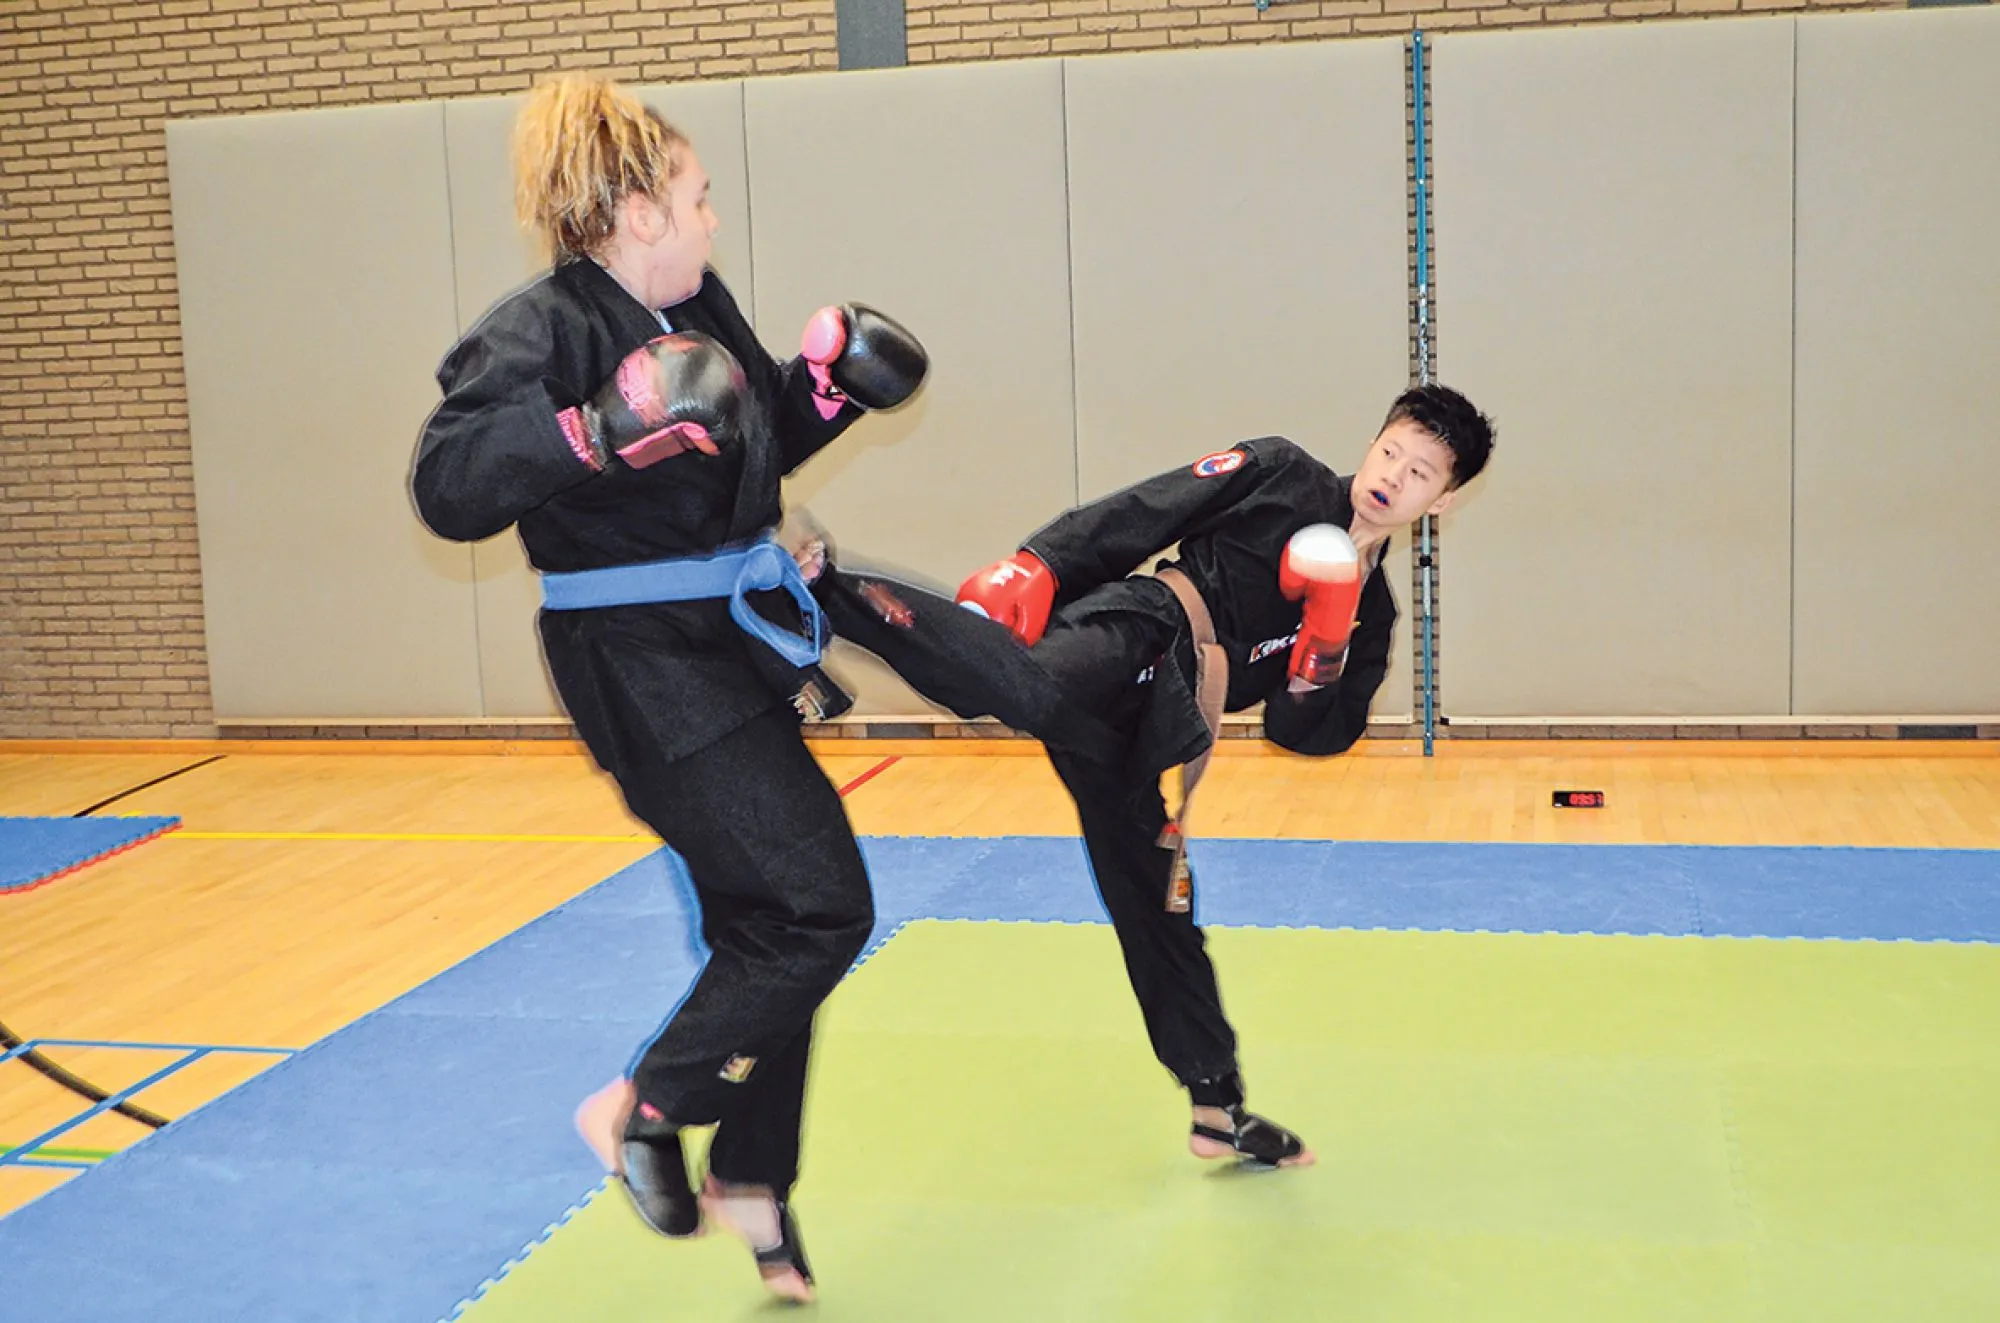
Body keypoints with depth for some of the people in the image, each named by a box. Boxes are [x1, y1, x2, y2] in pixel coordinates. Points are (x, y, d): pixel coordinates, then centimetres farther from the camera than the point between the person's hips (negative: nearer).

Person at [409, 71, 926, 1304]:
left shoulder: (703, 307, 8)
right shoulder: (543, 329, -16)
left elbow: (763, 441, 23)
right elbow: (449, 485, -29)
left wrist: (826, 378, 6)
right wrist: (596, 430, -40)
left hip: (733, 645, 9)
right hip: (644, 667, -9)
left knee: (767, 923, 15)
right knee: (820, 908, -11)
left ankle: (752, 1183, 31)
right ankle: (640, 1108, 8)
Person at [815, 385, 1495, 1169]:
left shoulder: (1367, 612, 23)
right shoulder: (1277, 475, 10)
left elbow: (1307, 733, 16)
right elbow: (1130, 520, 2)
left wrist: (1326, 646, -3)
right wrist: (1031, 570, -12)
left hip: (1131, 731, 5)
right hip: (1126, 636, -5)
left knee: (1161, 907, 15)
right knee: (1032, 683, -41)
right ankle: (814, 585, -53)